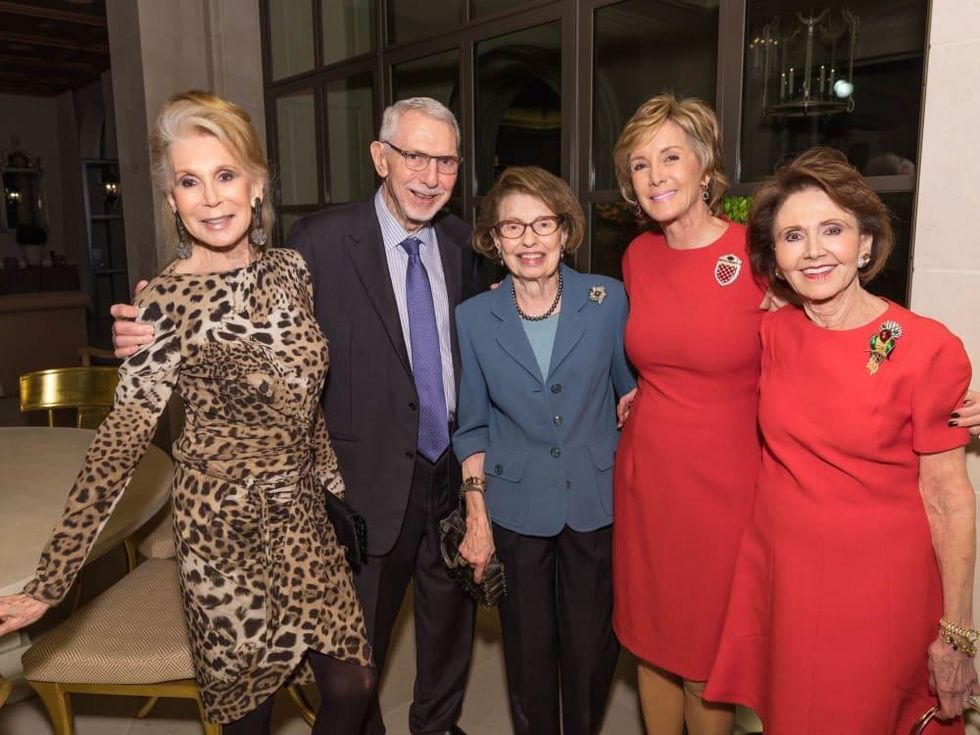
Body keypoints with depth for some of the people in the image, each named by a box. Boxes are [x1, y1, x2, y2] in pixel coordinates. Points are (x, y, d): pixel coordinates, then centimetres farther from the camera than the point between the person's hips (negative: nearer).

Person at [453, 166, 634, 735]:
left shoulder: (609, 299, -7)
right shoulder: (473, 318, -5)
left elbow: (631, 390, 5)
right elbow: (473, 427, 2)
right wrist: (477, 516, -1)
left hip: (597, 501, 0)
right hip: (516, 508, 0)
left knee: (593, 647, 13)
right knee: (529, 650, 14)